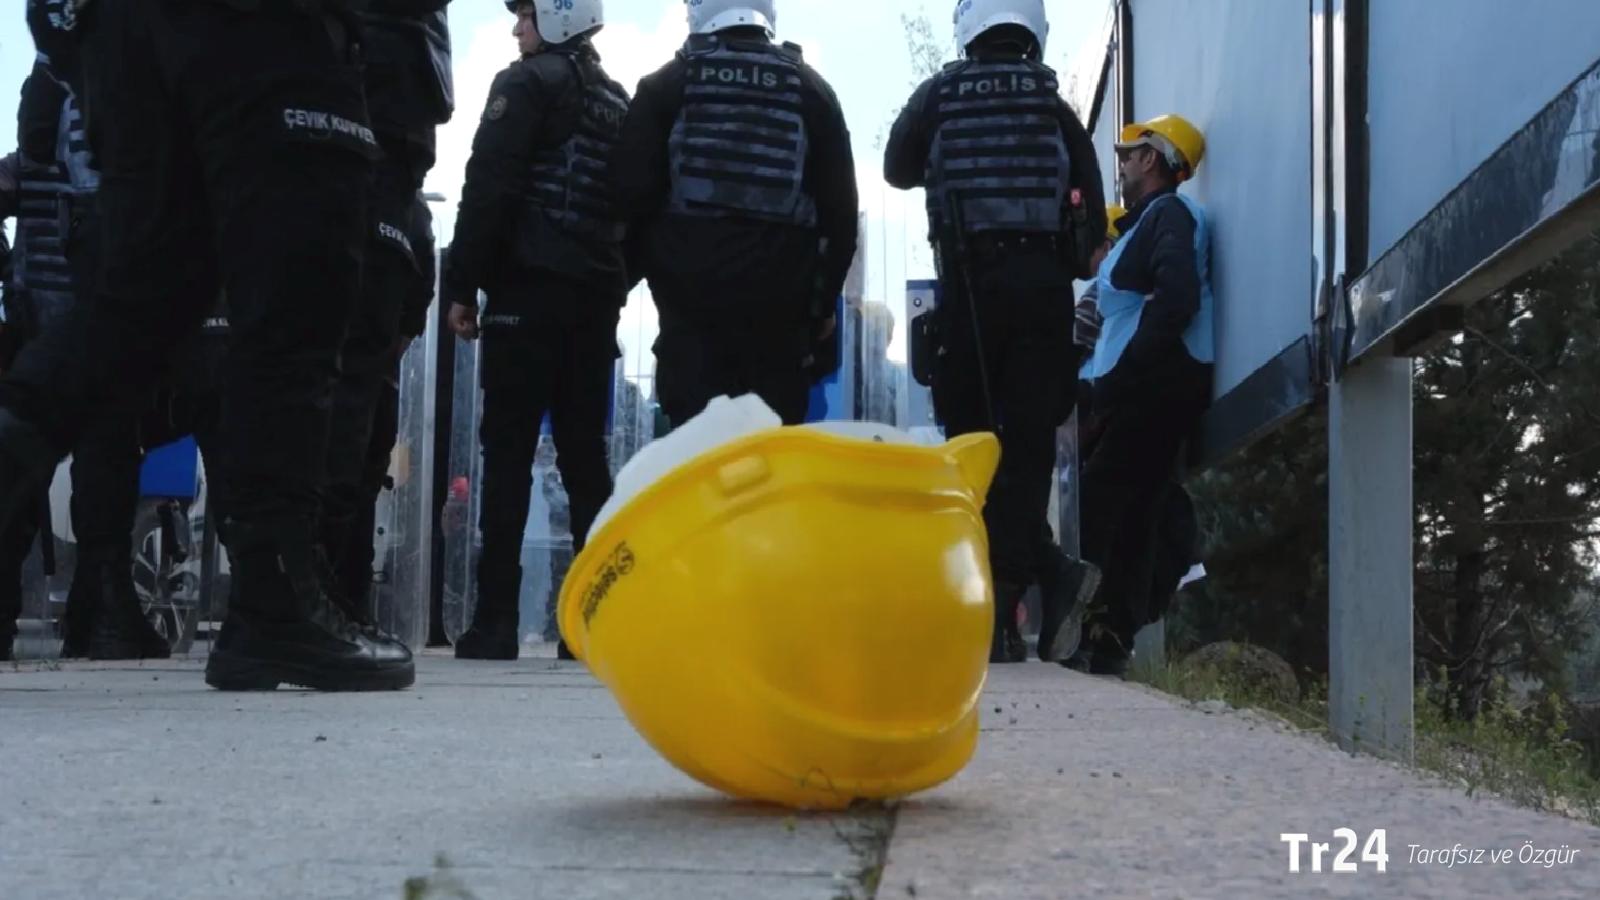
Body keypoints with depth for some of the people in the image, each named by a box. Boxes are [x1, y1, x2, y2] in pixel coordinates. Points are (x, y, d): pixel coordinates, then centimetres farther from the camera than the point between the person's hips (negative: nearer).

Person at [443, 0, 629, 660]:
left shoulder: (528, 84, -1)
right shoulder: (617, 103, 21)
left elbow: (488, 187, -11)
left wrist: (461, 285, -10)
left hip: (528, 289, -6)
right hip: (595, 296, 6)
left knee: (508, 452, -7)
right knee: (585, 452, 6)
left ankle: (496, 621, -12)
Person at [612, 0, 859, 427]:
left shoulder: (667, 83, 5)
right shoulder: (809, 88, 10)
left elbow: (633, 189, 0)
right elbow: (839, 206, 9)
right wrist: (824, 299, 16)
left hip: (690, 289, -1)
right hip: (779, 295, 1)